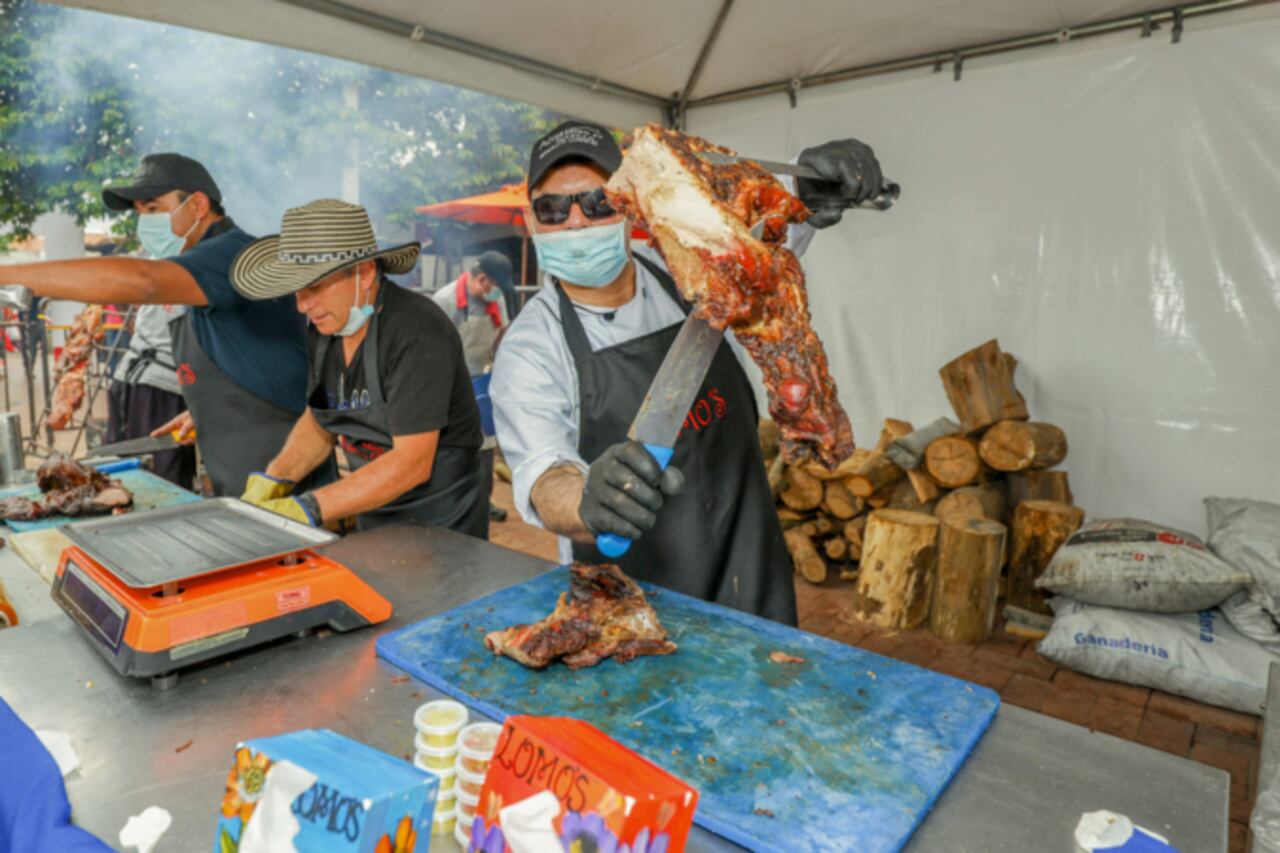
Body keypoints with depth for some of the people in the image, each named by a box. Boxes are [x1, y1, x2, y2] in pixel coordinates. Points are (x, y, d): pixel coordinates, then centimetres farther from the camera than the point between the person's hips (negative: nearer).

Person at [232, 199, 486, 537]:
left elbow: (412, 462, -27)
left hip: (442, 523, -7)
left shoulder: (417, 333, -24)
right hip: (374, 518, 7)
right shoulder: (326, 327, -1)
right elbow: (320, 422, 12)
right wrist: (272, 481, -3)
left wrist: (307, 509, -28)